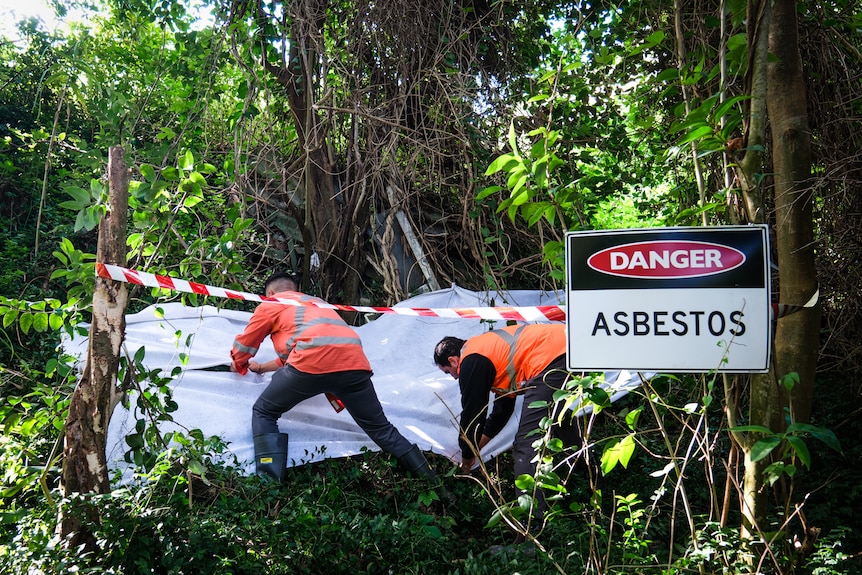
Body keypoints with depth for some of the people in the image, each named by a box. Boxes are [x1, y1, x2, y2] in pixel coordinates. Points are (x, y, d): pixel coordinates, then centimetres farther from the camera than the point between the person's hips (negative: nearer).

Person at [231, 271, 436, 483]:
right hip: (355, 362, 5)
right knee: (380, 428, 17)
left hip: (313, 363, -5)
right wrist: (262, 368, 61)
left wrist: (239, 365, 53)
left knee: (264, 413, 14)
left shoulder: (271, 303, 23)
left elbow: (244, 345, 32)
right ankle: (430, 482, 13)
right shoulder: (316, 302, 41)